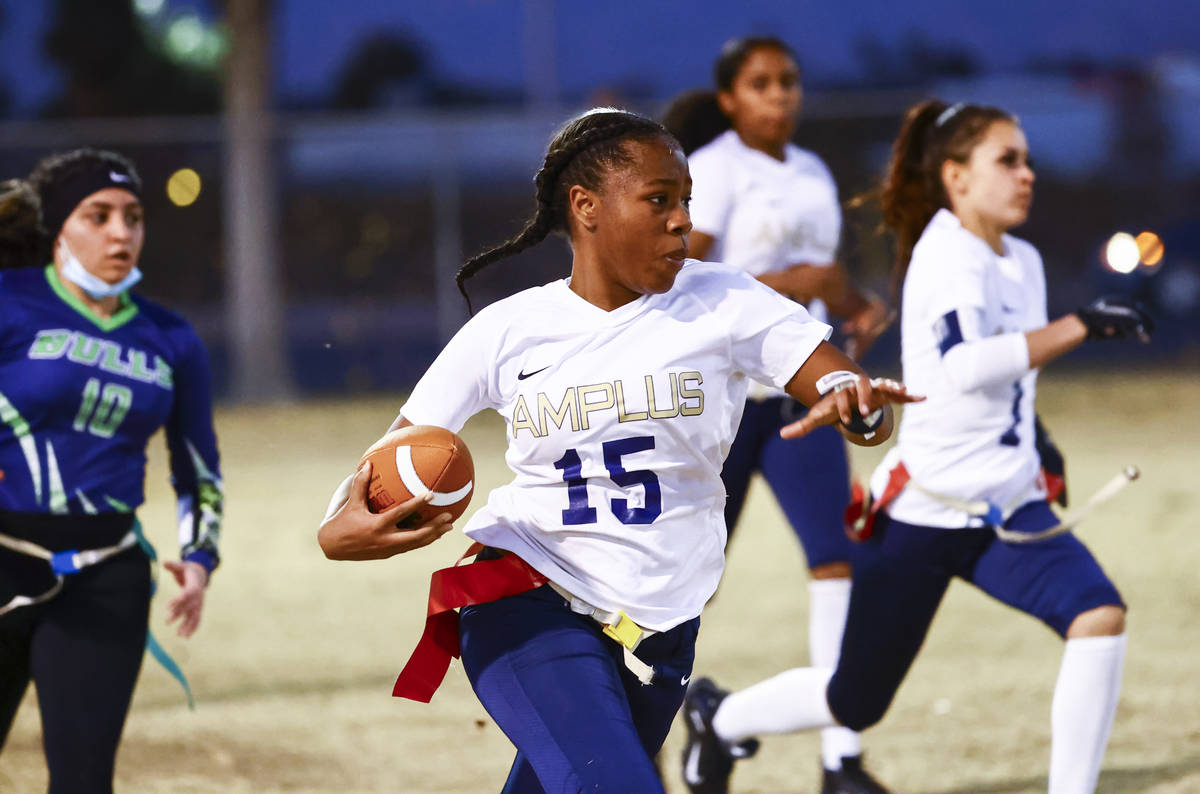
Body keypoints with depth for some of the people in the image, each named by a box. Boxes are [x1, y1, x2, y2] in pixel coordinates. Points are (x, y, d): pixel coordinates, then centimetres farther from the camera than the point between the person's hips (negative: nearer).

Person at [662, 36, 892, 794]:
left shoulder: (813, 173, 14)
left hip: (801, 391, 6)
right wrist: (787, 283, -23)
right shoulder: (712, 171, -8)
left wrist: (862, 306, 6)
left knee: (839, 558, -7)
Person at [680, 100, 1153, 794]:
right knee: (855, 704, 7)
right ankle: (719, 717, 36)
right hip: (924, 513, -6)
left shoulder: (1022, 263, 8)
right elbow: (964, 366, -36)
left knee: (1100, 617, -22)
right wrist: (1081, 327, -37)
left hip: (1008, 509, 6)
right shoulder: (947, 256, -17)